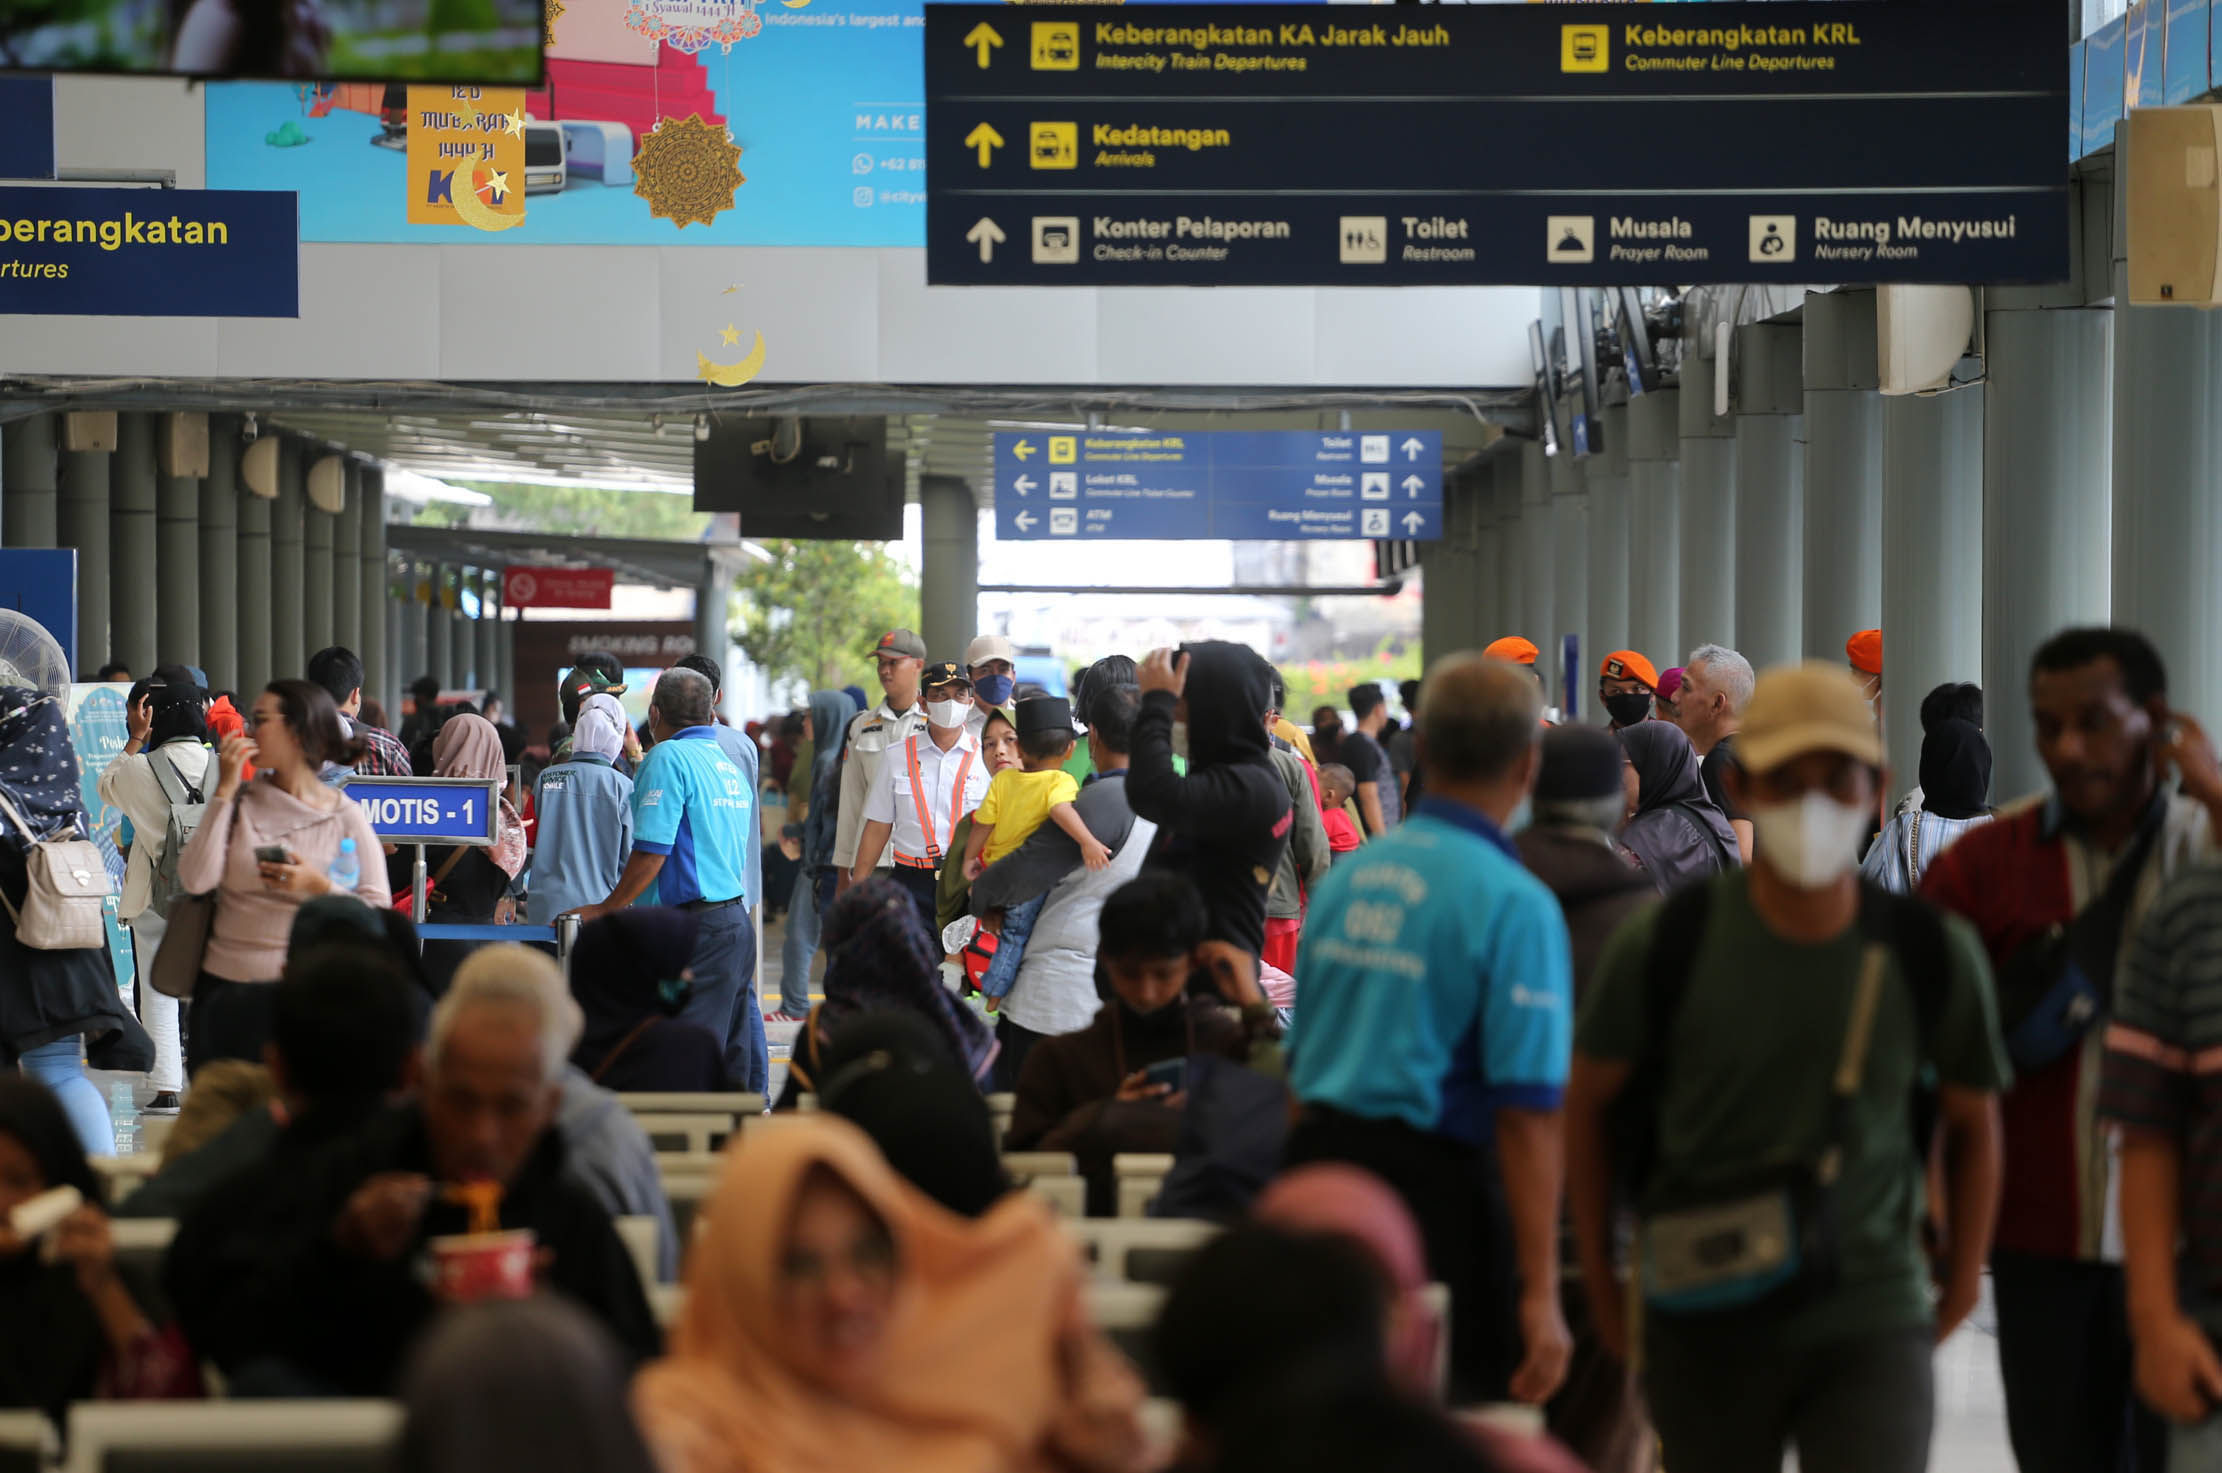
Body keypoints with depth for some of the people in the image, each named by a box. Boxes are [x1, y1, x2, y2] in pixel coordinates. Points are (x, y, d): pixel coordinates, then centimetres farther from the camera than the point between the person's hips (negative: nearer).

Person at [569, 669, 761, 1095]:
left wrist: (604, 910, -6)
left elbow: (651, 852, -14)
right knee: (733, 1051, 9)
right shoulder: (730, 767, 18)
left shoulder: (668, 758, -9)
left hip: (695, 928, -9)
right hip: (738, 921, 9)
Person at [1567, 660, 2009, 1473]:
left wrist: (1960, 1284, 10)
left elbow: (1973, 1119, 11)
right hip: (1707, 1325, 1)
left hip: (1871, 1321, 0)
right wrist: (1601, 1282, 6)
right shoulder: (1667, 945, -8)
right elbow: (1587, 1101, 5)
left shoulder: (1932, 954, -5)